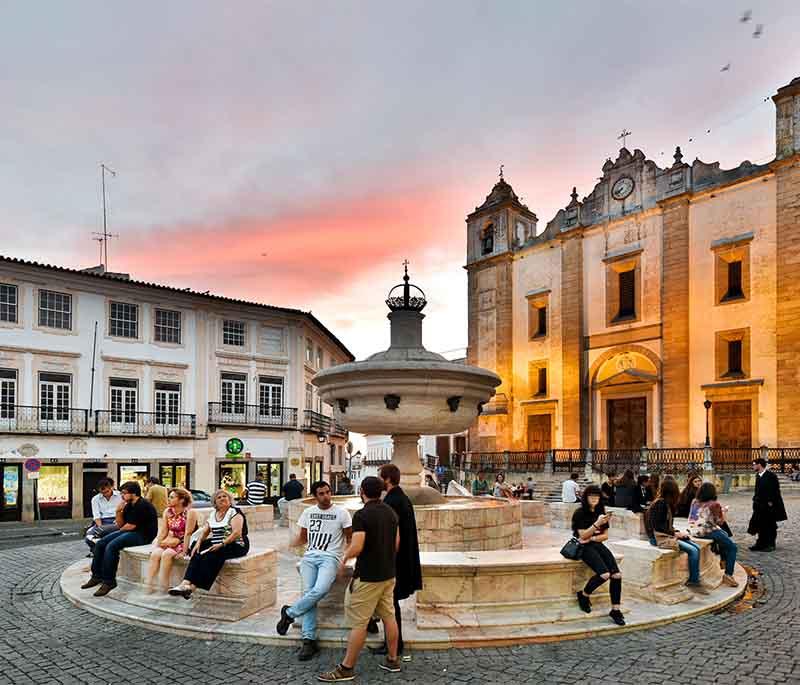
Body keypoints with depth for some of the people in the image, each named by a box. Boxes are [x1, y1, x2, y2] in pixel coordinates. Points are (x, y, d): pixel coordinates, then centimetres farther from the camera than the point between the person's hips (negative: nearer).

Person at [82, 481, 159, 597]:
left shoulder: (142, 505, -16)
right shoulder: (128, 505, 13)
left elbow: (131, 526, -17)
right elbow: (120, 524, 14)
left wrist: (121, 530, 3)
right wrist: (119, 511, -2)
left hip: (142, 535, -10)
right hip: (128, 532, 10)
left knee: (111, 546, -27)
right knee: (100, 544, -1)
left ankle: (109, 581, -18)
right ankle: (97, 576, 4)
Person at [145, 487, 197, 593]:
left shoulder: (190, 512, -13)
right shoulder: (167, 512, 7)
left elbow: (188, 534, -17)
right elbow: (162, 532, 5)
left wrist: (184, 552, -20)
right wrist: (156, 546, -4)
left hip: (183, 544, -6)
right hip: (170, 542, 6)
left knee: (167, 554, -29)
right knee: (155, 553, -20)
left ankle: (163, 587, -22)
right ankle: (149, 585, -19)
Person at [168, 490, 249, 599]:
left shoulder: (235, 512, -6)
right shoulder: (212, 514, 15)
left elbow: (237, 533, -17)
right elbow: (204, 532, 13)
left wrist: (222, 544, -26)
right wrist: (198, 543, -7)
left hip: (235, 545, -6)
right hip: (216, 544, 7)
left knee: (210, 555, -30)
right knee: (198, 554, -20)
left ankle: (193, 587, -33)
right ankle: (185, 583, -31)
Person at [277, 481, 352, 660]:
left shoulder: (341, 512, 2)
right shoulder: (308, 512, 13)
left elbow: (350, 538, 7)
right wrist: (286, 546, 6)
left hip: (330, 557, -3)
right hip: (310, 557, 3)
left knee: (320, 590, -28)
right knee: (308, 592, -15)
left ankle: (290, 613, -5)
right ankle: (309, 640, -9)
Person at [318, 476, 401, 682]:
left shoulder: (362, 515, -18)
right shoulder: (391, 512, 5)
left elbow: (356, 547, -24)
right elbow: (396, 544, 12)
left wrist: (344, 557, -5)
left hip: (367, 577, -7)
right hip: (388, 574, 8)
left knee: (358, 623, 0)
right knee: (389, 617, 16)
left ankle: (346, 668, 8)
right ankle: (392, 660, 25)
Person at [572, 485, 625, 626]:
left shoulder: (601, 512, 11)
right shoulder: (580, 513, -7)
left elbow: (605, 535, 11)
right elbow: (583, 535, -14)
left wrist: (592, 538, -9)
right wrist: (597, 523, -26)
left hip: (597, 544, 6)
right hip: (584, 547, -6)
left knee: (617, 575, -16)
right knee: (604, 574, -26)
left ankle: (616, 610, -6)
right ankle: (583, 595, -2)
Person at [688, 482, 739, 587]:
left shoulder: (695, 501, 7)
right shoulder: (714, 504, -13)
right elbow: (720, 522, -8)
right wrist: (723, 511, 11)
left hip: (695, 531, 8)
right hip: (708, 531, -8)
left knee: (725, 535, 33)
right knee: (732, 547, 4)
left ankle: (724, 560, 44)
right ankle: (728, 575, -1)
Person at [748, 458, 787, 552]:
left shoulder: (771, 476, -15)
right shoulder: (758, 476, 9)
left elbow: (775, 490, -16)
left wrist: (770, 502, -18)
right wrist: (755, 500, 11)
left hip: (769, 505, -7)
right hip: (760, 505, 7)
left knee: (770, 526, 3)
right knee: (760, 525, 9)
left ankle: (771, 545, 13)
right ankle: (761, 544, 17)